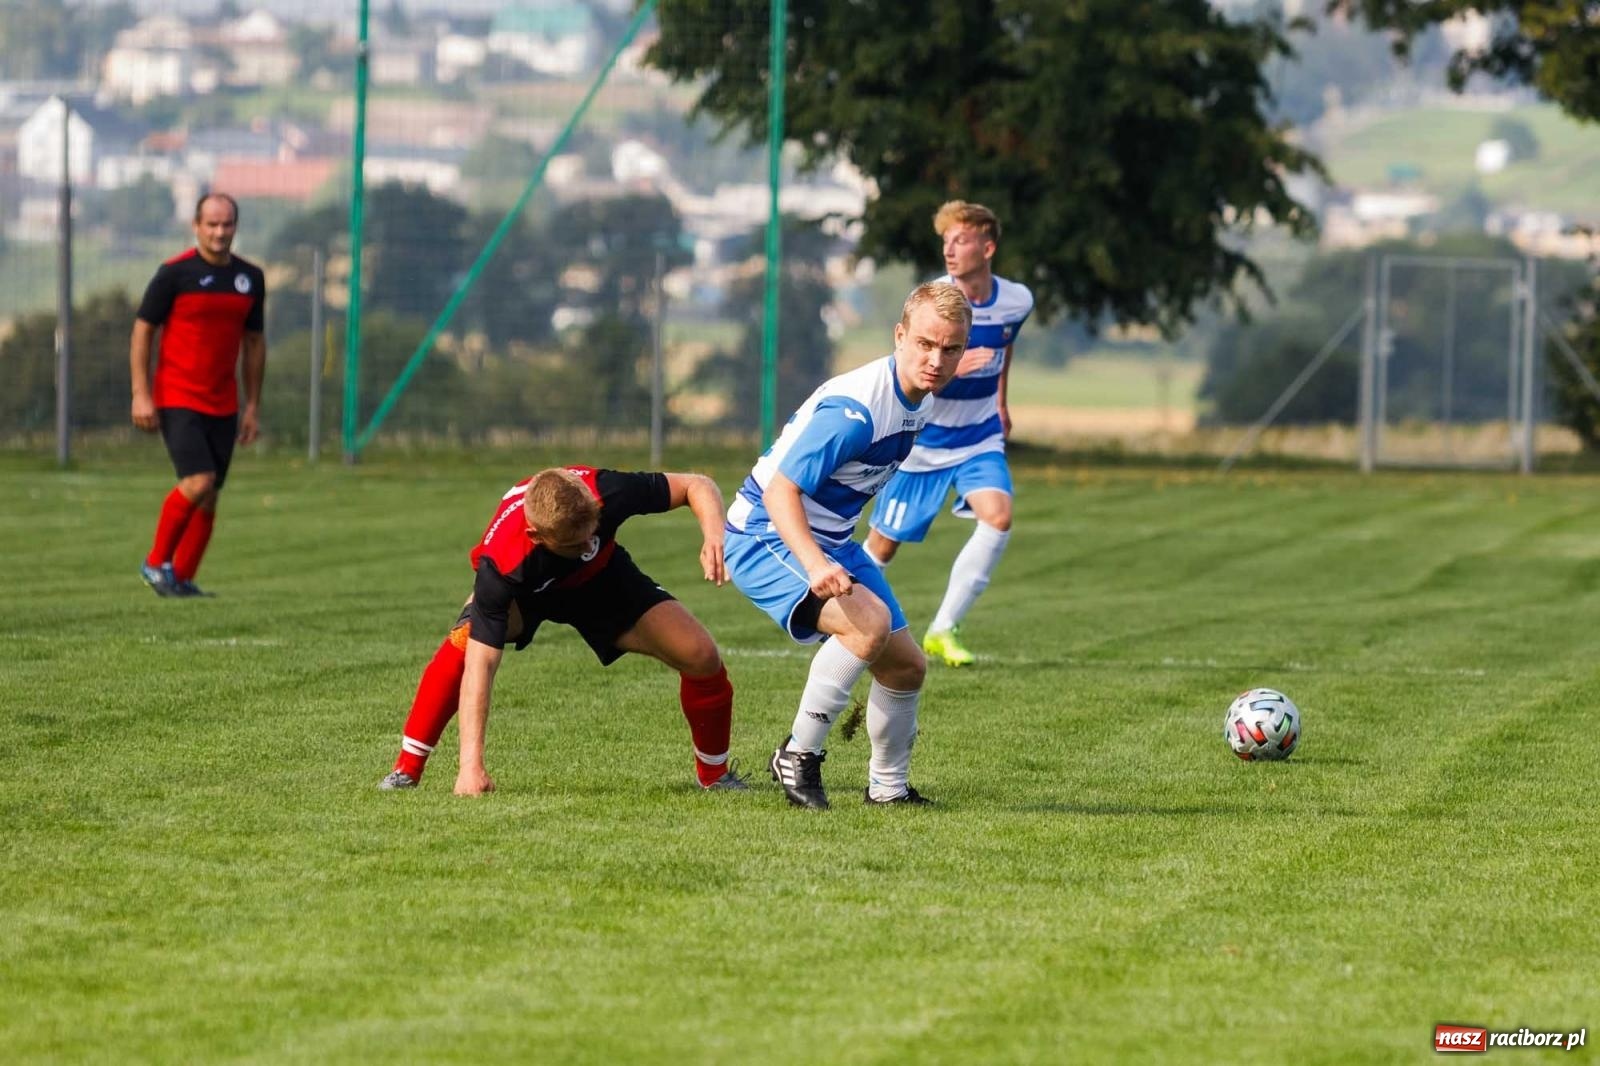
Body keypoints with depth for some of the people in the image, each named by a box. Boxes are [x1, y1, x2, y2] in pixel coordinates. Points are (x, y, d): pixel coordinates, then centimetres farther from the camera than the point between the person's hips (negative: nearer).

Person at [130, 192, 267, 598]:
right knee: (198, 481, -19)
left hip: (223, 405, 5)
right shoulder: (174, 273, -7)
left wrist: (253, 406, 15)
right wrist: (140, 395, -10)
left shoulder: (250, 278, 8)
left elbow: (254, 342, 17)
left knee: (209, 498, 4)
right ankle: (157, 562, -2)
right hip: (177, 398, -5)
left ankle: (183, 578, 16)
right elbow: (142, 331, -3)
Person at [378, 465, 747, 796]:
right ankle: (406, 771, -19)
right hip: (524, 591, -2)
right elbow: (481, 663, -43)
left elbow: (697, 486, -24)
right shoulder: (501, 564, -43)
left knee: (701, 656, -15)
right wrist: (471, 764, -50)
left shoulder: (606, 493, -40)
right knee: (464, 643, -34)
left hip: (602, 578, 2)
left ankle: (714, 774, 11)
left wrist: (714, 534, -46)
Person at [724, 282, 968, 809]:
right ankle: (799, 756, -18)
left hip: (831, 541, 9)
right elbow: (780, 491, -31)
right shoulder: (855, 407, -28)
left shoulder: (917, 401, 2)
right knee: (869, 620, -32)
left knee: (905, 665, 11)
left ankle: (888, 787, 32)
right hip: (767, 533, -9)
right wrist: (815, 566, -45)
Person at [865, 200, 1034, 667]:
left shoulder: (1016, 301, -7)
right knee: (884, 544, 4)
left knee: (998, 517, -23)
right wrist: (951, 368, -39)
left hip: (980, 438, 2)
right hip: (922, 442, -2)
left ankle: (943, 630, -14)